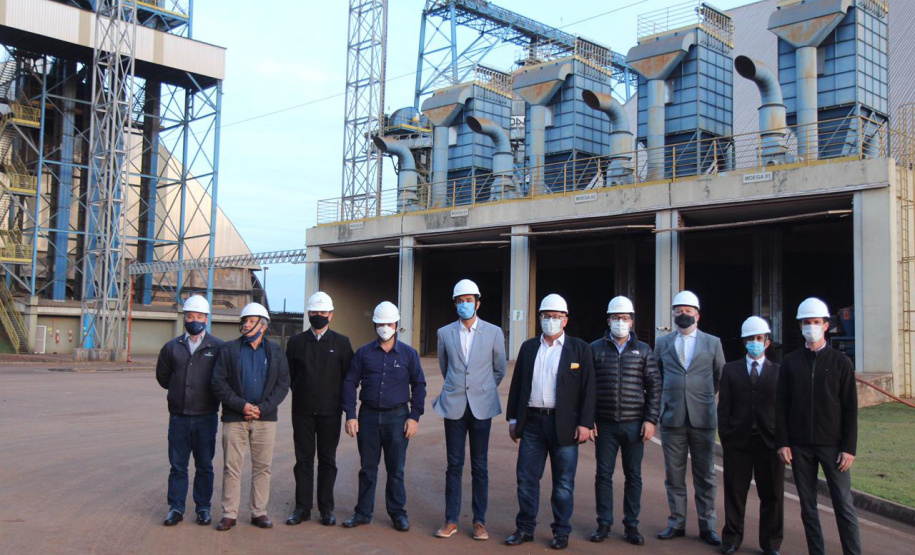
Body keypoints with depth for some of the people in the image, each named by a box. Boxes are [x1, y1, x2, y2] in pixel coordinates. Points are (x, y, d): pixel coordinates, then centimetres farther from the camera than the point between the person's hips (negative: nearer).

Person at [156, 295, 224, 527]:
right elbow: (162, 376, 17)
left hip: (206, 417, -2)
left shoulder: (218, 347, -2)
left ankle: (203, 508, 16)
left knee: (204, 466, 7)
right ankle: (176, 508, 14)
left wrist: (213, 395, 5)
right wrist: (179, 391, 14)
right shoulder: (172, 347, 6)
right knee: (177, 465, 6)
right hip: (179, 416, 2)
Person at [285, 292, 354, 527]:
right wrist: (300, 393, 7)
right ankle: (302, 508, 13)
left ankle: (326, 509, 13)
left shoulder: (342, 342, 3)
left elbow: (349, 376, 5)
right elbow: (288, 374, 12)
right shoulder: (296, 342, 6)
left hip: (330, 412, -1)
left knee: (327, 460, 5)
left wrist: (340, 399, 2)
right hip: (302, 411, 1)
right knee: (303, 460, 5)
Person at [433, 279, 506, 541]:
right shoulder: (445, 333, 4)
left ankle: (479, 521, 13)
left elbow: (500, 370, 12)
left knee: (480, 466, 5)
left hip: (481, 407, -1)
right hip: (454, 406, 1)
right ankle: (451, 520, 13)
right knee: (454, 464, 5)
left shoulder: (494, 333, 0)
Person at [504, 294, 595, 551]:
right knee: (526, 478, 6)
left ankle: (561, 532, 17)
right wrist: (513, 419, 8)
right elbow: (517, 384, 12)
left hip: (564, 424, -3)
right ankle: (525, 529, 18)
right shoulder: (528, 347, 11)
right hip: (532, 421, 3)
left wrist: (585, 423, -9)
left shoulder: (579, 349, 1)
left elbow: (588, 389, -3)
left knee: (563, 482, 5)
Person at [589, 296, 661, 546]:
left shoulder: (643, 350, 6)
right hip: (605, 425, 0)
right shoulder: (596, 349, 4)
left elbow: (654, 387, 5)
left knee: (633, 476, 6)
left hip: (634, 425, 1)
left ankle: (631, 525, 16)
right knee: (604, 474, 4)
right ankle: (604, 523, 15)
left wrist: (650, 420, -2)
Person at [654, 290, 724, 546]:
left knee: (705, 476, 4)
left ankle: (707, 526, 14)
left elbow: (721, 377, 15)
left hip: (703, 417, -1)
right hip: (672, 418, 1)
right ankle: (677, 523, 17)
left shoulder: (713, 343, 6)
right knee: (674, 475, 7)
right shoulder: (662, 343, 8)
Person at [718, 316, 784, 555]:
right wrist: (725, 437, -2)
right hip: (738, 441, 0)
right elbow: (723, 407, 5)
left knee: (772, 495, 7)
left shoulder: (778, 372, 7)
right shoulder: (730, 370, 8)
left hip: (769, 442, 0)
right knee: (735, 492, 6)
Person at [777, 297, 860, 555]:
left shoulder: (841, 362, 1)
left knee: (843, 505, -1)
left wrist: (849, 448, -6)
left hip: (832, 445, -2)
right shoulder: (790, 362, 5)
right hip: (799, 446, 2)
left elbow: (850, 409, 0)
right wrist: (783, 443, -1)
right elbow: (782, 406, 5)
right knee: (808, 506, 7)